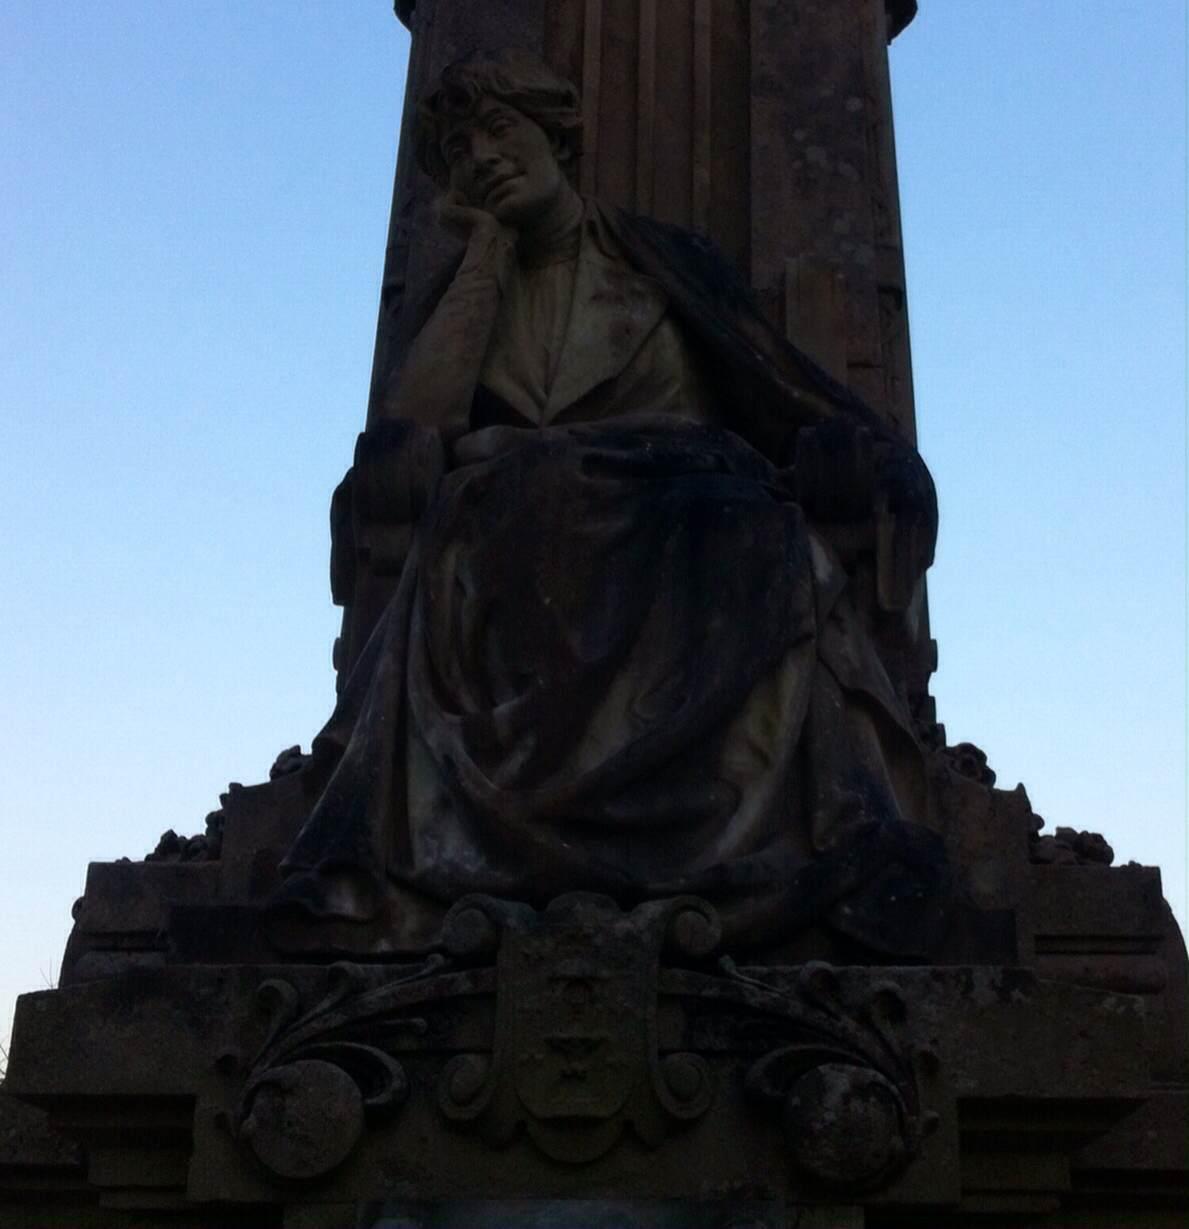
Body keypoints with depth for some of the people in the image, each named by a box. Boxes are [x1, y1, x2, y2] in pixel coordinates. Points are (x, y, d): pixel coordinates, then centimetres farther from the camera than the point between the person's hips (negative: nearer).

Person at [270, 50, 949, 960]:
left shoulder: (662, 259, 17)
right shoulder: (467, 294, 22)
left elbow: (793, 403, 8)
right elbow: (418, 416, 0)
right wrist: (491, 247, 8)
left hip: (685, 536, -1)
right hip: (525, 558, 1)